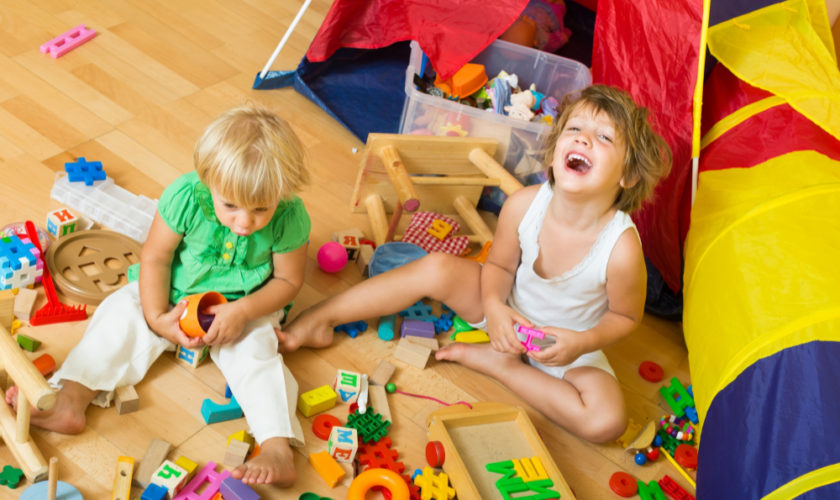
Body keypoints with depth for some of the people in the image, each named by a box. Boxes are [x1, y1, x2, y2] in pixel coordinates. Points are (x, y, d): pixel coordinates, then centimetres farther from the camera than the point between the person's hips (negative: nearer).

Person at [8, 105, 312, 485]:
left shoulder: (289, 218, -27)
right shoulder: (185, 197, -28)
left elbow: (288, 280, -12)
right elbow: (155, 257, -13)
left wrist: (243, 311, -27)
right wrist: (157, 318, -21)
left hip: (245, 306, -2)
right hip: (176, 294, 2)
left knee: (255, 352, -26)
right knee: (122, 312, -15)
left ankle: (278, 451, -34)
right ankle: (70, 401, -20)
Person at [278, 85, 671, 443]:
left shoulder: (621, 247, -32)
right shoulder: (523, 205, -24)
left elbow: (626, 315, -12)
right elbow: (499, 265, -6)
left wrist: (583, 342, -29)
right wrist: (494, 306, -25)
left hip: (569, 345, -2)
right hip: (509, 314, 2)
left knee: (607, 420, -27)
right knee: (436, 269, -19)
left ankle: (499, 364, -12)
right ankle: (318, 320, -7)